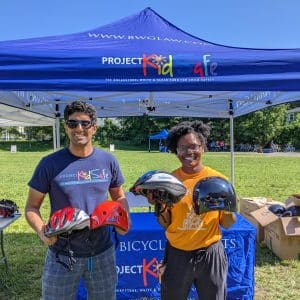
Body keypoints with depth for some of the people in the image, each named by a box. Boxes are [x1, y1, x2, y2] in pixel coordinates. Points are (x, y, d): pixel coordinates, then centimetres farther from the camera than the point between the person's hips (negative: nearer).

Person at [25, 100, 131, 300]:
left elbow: (119, 197, 8)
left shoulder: (108, 161, -4)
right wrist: (41, 231, -21)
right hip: (62, 255, -2)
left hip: (103, 253, 2)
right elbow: (32, 206, -3)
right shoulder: (50, 164, -10)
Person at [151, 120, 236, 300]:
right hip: (176, 253, 1)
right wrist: (160, 206, -19)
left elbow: (227, 224, 0)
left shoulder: (218, 179, -8)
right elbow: (166, 225, -1)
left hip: (210, 253, 0)